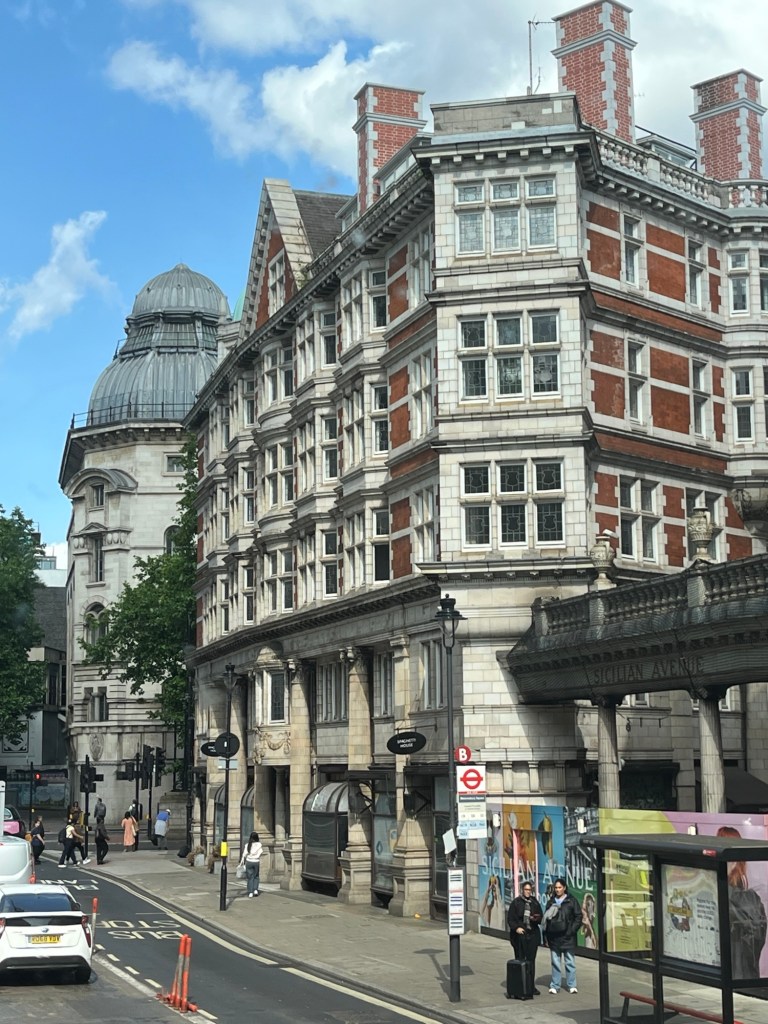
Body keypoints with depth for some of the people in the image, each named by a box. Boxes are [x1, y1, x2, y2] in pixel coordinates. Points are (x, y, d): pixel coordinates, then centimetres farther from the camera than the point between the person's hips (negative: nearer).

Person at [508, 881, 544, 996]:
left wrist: (536, 919, -10)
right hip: (520, 935, -3)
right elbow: (510, 918, -2)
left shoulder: (535, 902, 9)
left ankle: (532, 986, 11)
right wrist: (516, 928, -17)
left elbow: (541, 917, 12)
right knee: (520, 960, -1)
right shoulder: (516, 902, 0)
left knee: (531, 960, 6)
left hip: (533, 934, 3)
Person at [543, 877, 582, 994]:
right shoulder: (551, 902, 11)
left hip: (567, 937, -3)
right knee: (555, 963, 7)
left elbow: (578, 917, -2)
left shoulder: (571, 901, -1)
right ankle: (555, 986, 12)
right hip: (554, 937, 3)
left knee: (570, 962, 4)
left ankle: (572, 985, 11)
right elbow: (545, 919, 13)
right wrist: (546, 935, 7)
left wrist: (572, 930, -11)